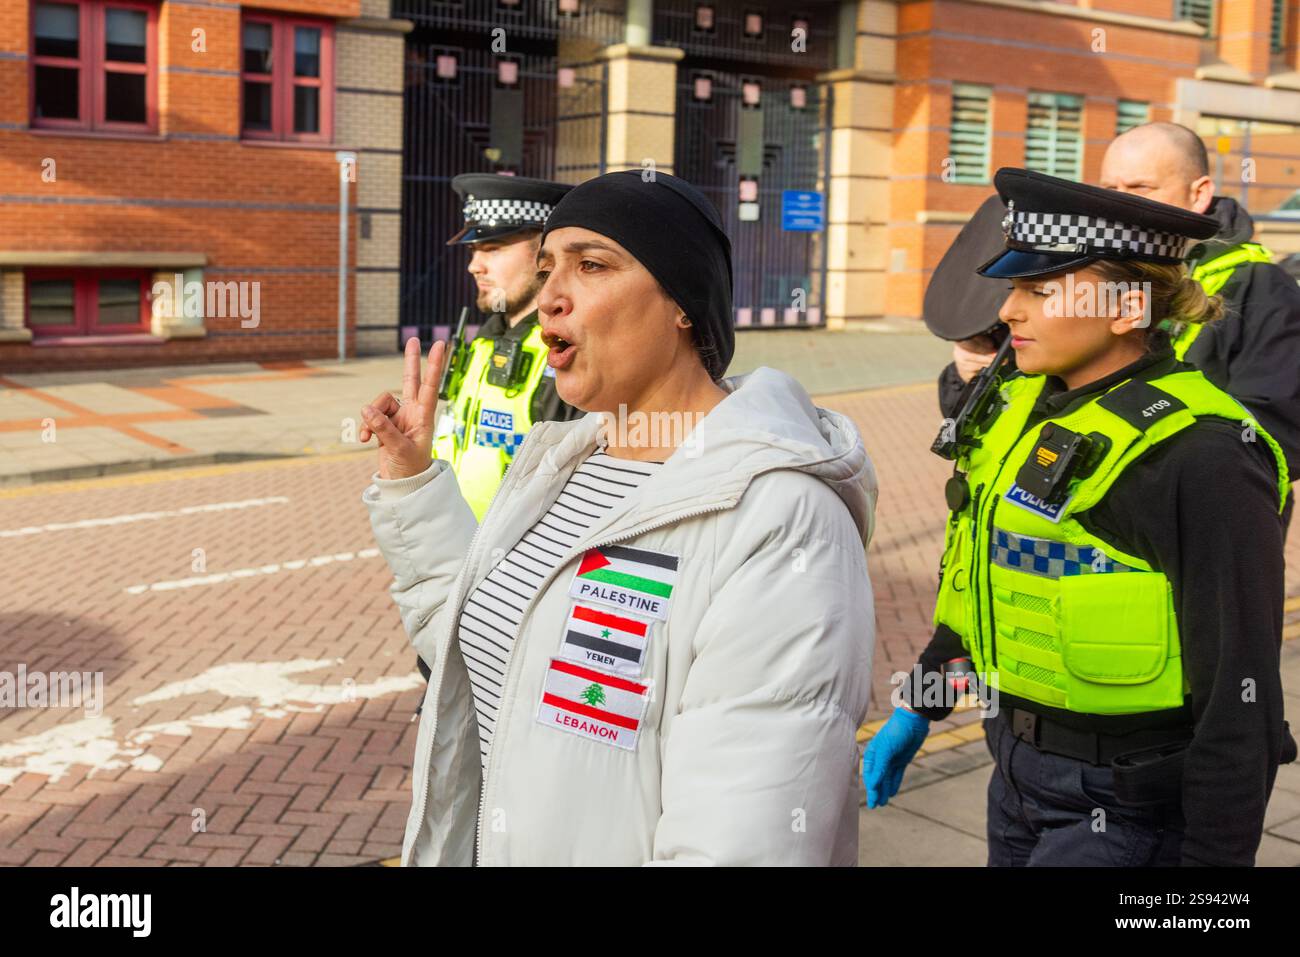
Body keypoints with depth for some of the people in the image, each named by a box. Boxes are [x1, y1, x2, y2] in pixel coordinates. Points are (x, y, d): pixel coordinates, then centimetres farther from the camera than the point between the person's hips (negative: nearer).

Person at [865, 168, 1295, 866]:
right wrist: (917, 708, 19)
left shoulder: (1200, 458, -21)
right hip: (1018, 769, 7)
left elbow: (1238, 700, -19)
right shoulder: (1027, 404, 3)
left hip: (1124, 803, -7)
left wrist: (1216, 855, -16)